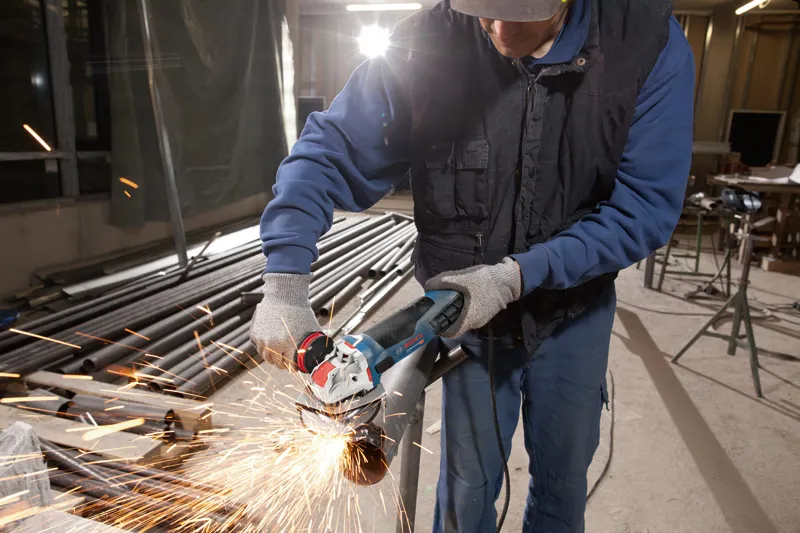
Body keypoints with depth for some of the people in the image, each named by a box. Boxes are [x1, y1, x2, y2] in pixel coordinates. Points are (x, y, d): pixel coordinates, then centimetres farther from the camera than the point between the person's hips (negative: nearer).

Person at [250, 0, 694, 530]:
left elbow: (646, 206, -17)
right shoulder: (427, 47, -19)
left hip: (573, 313, 2)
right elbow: (328, 154, -15)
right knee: (467, 489, 17)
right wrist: (285, 283, -28)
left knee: (563, 481, 23)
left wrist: (517, 276, -25)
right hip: (467, 316, -1)